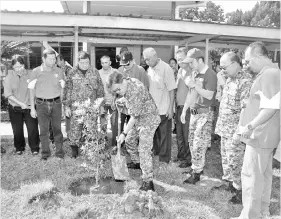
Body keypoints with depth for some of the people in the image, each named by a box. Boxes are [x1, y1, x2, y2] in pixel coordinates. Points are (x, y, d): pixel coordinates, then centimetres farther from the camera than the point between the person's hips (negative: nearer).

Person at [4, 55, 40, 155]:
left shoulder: (29, 75, -5)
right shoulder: (9, 77, -4)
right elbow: (8, 94, -7)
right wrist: (20, 103, -14)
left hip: (29, 107, -1)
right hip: (15, 108, 1)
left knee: (33, 128, -1)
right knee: (17, 130, 10)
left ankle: (34, 148, 16)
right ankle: (19, 148, 30)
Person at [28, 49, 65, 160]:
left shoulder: (59, 71, 3)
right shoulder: (36, 72, -2)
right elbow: (32, 91, 2)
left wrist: (60, 104, 5)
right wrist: (32, 108, 0)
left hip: (56, 103, 1)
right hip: (41, 104, -1)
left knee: (57, 129, 5)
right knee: (43, 130, 6)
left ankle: (59, 151, 17)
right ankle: (45, 152, 19)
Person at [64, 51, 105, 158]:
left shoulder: (95, 72, 5)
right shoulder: (72, 73, 2)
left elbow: (100, 90, 8)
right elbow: (68, 91, 4)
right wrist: (67, 106, 1)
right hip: (77, 106, -1)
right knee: (75, 128, -3)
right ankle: (74, 149, 13)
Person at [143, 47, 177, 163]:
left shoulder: (166, 69, -14)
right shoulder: (149, 69, 6)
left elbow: (171, 90, -14)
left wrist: (170, 108, -15)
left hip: (164, 109, -6)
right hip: (152, 108, 6)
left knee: (164, 134, 5)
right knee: (154, 132, 16)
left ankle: (164, 159, 18)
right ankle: (156, 151, 35)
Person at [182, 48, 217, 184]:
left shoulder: (210, 75, -11)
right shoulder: (196, 74, 12)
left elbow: (209, 95, -18)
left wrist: (194, 86, -17)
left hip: (205, 113, -8)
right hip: (194, 112, 8)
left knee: (199, 144, -5)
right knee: (192, 142, 12)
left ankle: (196, 173, 6)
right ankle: (197, 167, 27)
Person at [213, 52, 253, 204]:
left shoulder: (245, 82, -18)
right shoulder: (229, 80, 11)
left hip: (235, 131, -9)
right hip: (225, 129, 9)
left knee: (235, 162, 0)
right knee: (225, 158, 19)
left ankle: (241, 191, 15)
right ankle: (228, 183, 36)